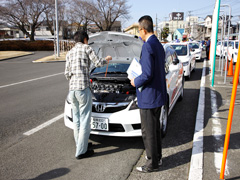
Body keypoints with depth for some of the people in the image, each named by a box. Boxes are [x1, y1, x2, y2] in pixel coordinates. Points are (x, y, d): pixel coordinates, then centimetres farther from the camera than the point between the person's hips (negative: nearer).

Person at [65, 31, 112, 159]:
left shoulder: (69, 53, 18)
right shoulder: (86, 48, 2)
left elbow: (67, 74, 13)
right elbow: (97, 63, -3)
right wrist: (106, 60, 17)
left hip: (72, 89, 7)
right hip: (83, 88, -7)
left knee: (76, 119, 18)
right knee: (85, 120, 0)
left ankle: (80, 144, 31)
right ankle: (81, 151, 4)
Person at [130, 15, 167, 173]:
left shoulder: (147, 46, -20)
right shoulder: (159, 45, 11)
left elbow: (148, 74, -26)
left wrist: (136, 82, -8)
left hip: (149, 97, -10)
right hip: (159, 95, 10)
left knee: (148, 132, 3)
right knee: (155, 128, 21)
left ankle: (152, 164, 17)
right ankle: (157, 157, 37)